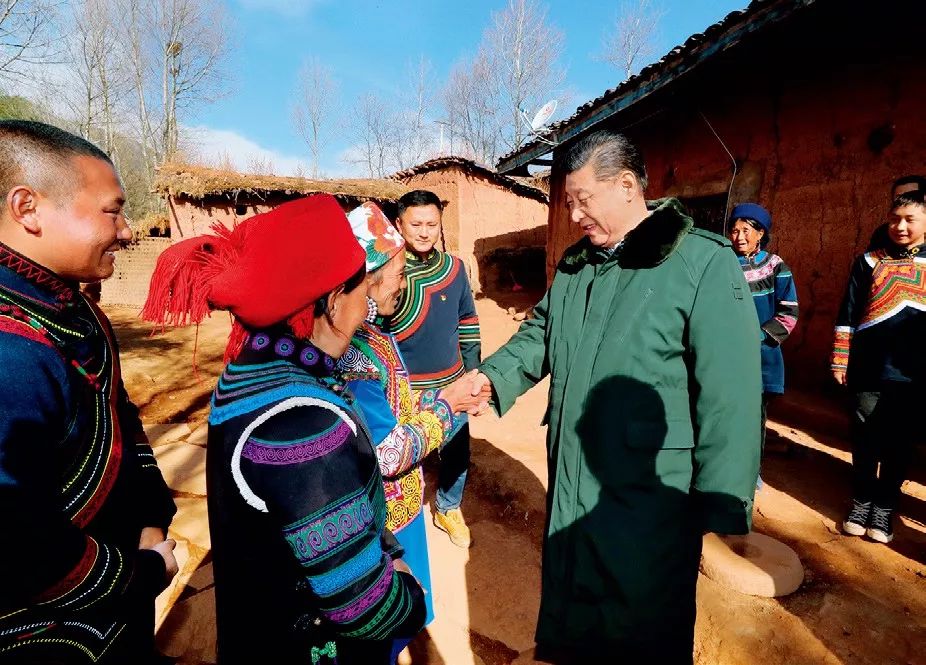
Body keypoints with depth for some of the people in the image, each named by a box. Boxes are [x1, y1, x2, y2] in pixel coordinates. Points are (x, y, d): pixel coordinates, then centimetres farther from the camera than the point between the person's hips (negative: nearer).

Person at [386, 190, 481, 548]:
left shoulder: (454, 267, -1)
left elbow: (468, 323, 8)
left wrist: (472, 372, 9)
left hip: (450, 385, 4)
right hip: (403, 390, -3)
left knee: (457, 452, 18)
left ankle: (449, 509, 46)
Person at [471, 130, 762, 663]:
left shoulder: (704, 264, -15)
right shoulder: (574, 265, 7)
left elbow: (730, 399, -17)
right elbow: (539, 334, 14)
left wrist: (718, 513, -15)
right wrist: (492, 375, -3)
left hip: (650, 495, -6)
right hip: (571, 481, 6)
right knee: (572, 614, 27)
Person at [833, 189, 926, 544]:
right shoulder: (869, 261, 5)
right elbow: (847, 315, 3)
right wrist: (839, 360, -1)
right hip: (869, 366, -1)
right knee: (865, 437, 7)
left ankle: (885, 506, 23)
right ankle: (862, 499, 22)